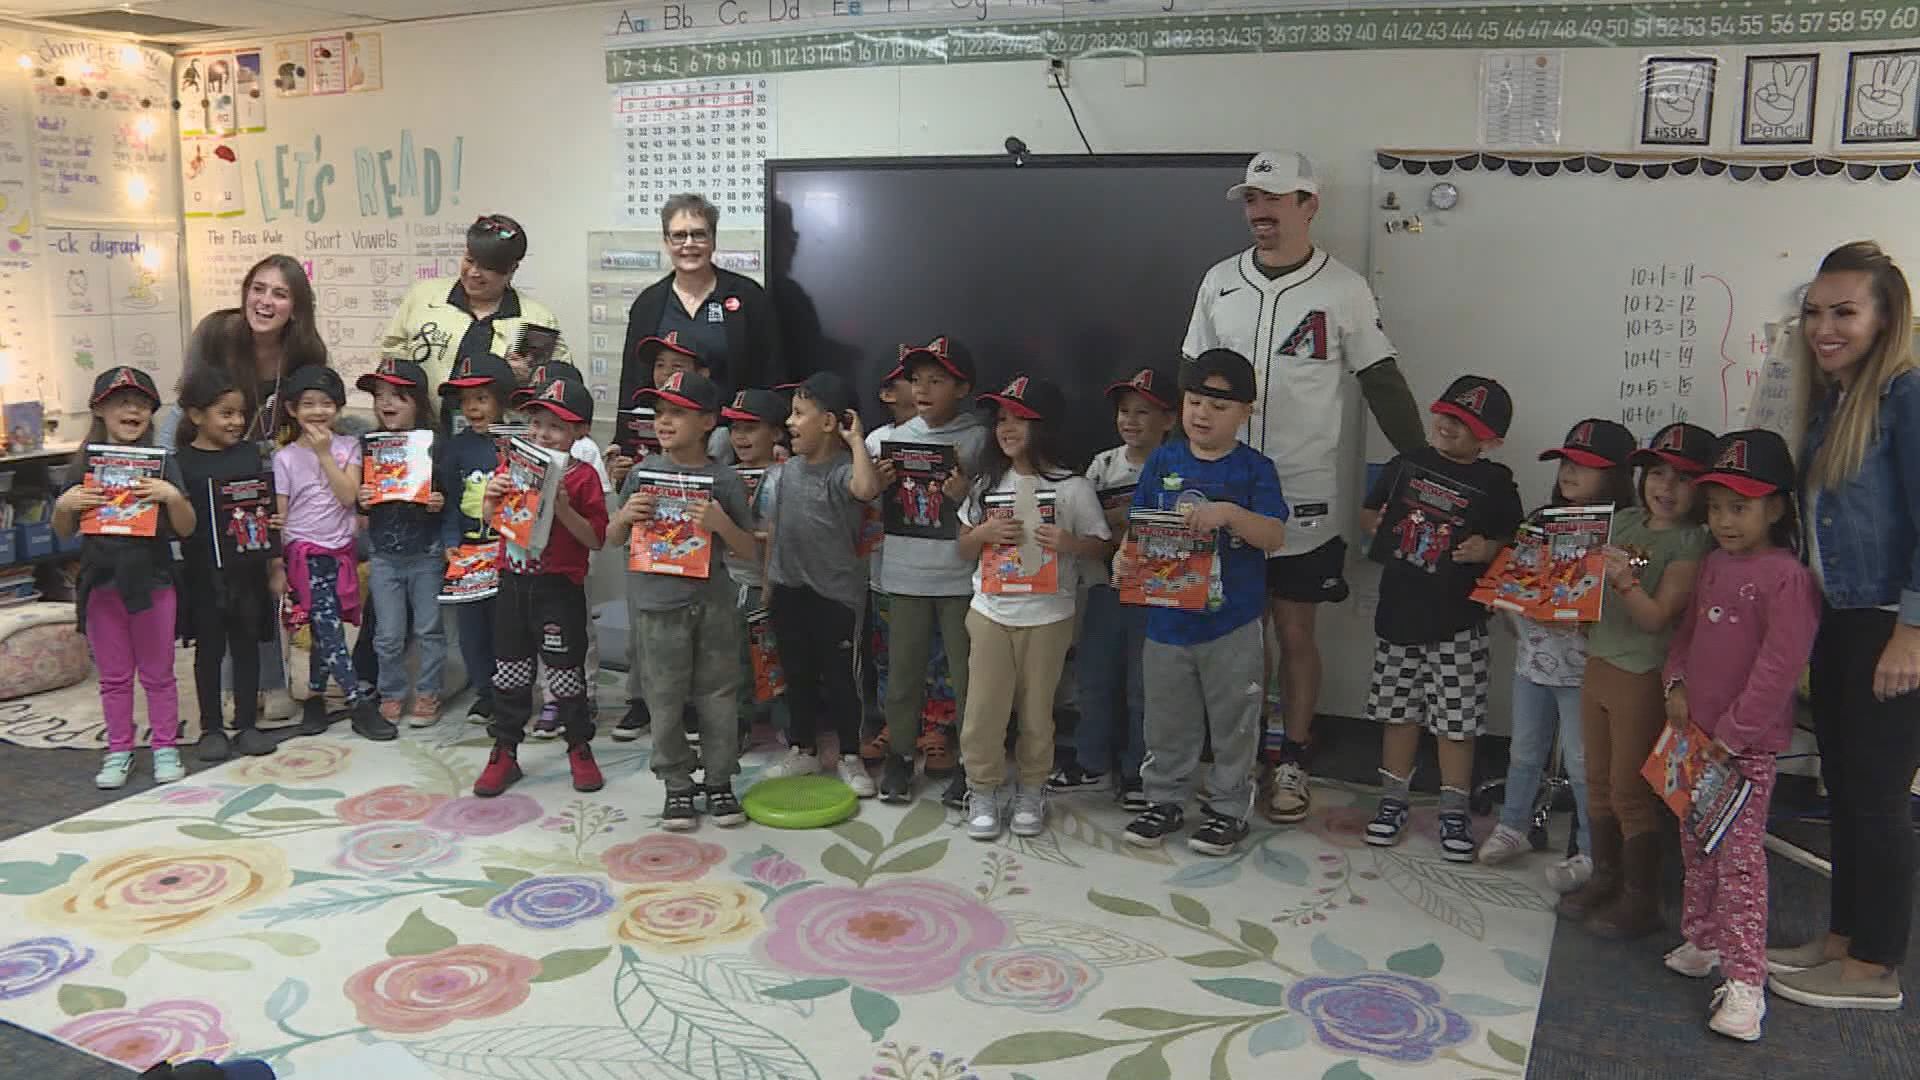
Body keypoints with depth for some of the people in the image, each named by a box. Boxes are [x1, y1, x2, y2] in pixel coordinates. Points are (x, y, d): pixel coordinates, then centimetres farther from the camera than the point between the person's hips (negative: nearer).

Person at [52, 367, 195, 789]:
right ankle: (119, 751, 23)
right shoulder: (86, 463, 1)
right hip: (101, 580, 2)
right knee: (113, 675, 12)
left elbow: (186, 528, -5)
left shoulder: (161, 462, -3)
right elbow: (65, 531, 7)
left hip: (152, 580, -2)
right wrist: (64, 505, -13)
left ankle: (165, 747, 20)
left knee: (158, 673, 9)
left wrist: (172, 496, -23)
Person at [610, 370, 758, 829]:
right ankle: (677, 785, 22)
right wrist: (625, 517, -12)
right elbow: (613, 538, 9)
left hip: (712, 604, 0)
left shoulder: (724, 480, -3)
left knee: (719, 697, 9)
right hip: (657, 604, 1)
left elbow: (750, 551, 0)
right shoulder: (645, 472, 1)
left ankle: (719, 780, 24)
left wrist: (722, 524, -18)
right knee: (665, 699, 8)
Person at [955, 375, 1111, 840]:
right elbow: (964, 548, 9)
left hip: (1047, 616, -2)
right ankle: (982, 792, 20)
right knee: (984, 708, 4)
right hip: (990, 612, 3)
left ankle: (1030, 792, 27)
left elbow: (1101, 548, -2)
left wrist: (1069, 542, -23)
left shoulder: (1072, 488, -7)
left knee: (1036, 709, 10)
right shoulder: (989, 482, 4)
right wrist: (985, 532, -13)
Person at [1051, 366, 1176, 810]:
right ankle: (1091, 763, 29)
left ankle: (1136, 771, 21)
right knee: (1094, 678, 13)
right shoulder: (1103, 464, 5)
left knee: (1142, 686, 5)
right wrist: (1116, 518, -11)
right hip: (1105, 589, 4)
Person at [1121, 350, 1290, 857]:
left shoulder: (1255, 468, -6)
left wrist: (1229, 513, -31)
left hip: (1231, 623, -3)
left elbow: (1275, 536, -15)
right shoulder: (1163, 462, 2)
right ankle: (1166, 799, 32)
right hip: (1167, 618, 3)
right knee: (1167, 720, 15)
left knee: (1233, 721, 9)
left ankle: (1228, 807, 25)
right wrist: (1124, 558, -18)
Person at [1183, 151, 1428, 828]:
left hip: (1303, 497, -3)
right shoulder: (1220, 282, 5)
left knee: (1295, 632, 5)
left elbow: (1384, 386, -1)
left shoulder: (1343, 289, -4)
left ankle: (1293, 762, 20)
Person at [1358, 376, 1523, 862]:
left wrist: (1488, 549, -16)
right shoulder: (1406, 464, 5)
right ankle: (1394, 800, 26)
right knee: (1399, 711, 13)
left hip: (1458, 622, -3)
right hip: (1399, 609, 3)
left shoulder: (1495, 484, -3)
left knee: (1456, 720, 4)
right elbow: (1370, 511, 17)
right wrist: (1376, 525, -4)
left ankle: (1454, 812, 17)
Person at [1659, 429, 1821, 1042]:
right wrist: (1677, 685, 2)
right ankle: (1703, 941, 34)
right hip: (1696, 735, 8)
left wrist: (1730, 736, -18)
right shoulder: (1713, 564, 10)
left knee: (1739, 857, -7)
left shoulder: (1787, 578, -16)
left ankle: (1745, 981, -2)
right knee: (1696, 848, 18)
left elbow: (1778, 669, -20)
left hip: (1747, 745, -8)